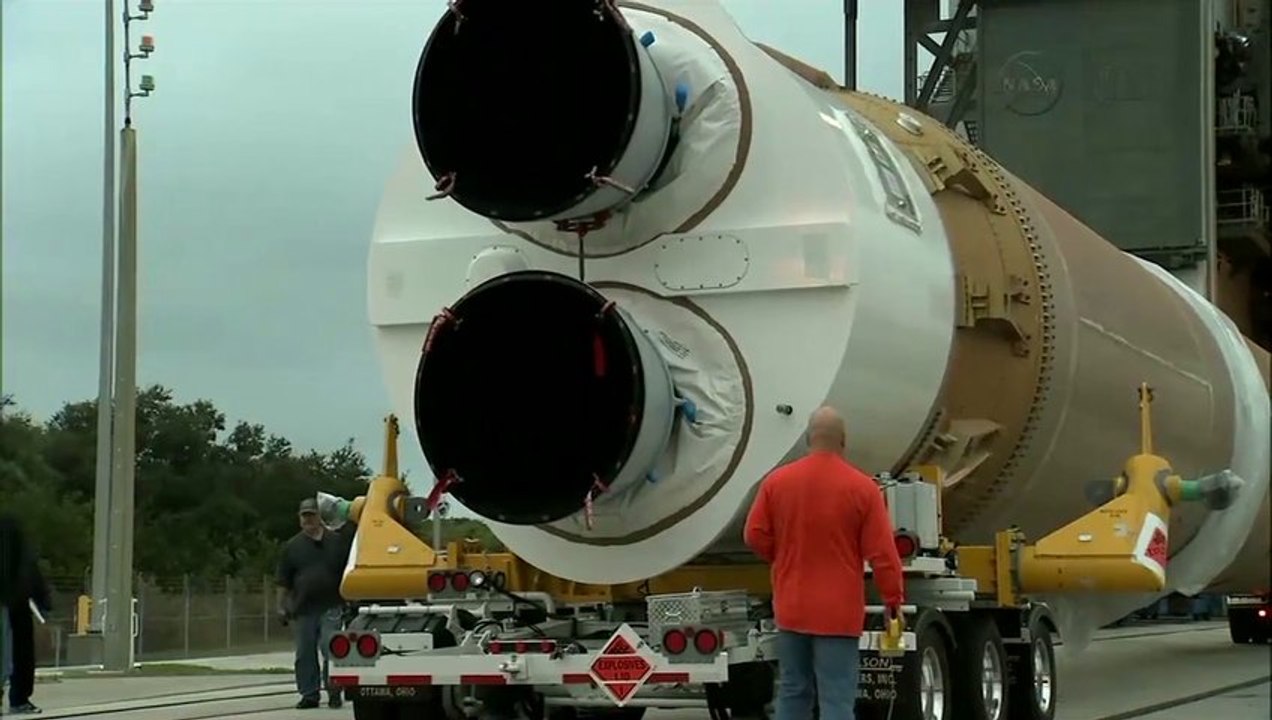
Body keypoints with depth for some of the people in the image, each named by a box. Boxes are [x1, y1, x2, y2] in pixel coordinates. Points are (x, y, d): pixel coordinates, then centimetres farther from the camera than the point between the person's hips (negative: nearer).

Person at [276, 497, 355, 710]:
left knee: (332, 652, -8)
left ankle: (334, 693, 0)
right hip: (303, 610, 2)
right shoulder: (293, 546, 9)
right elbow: (284, 582, 9)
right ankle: (309, 694, 13)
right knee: (305, 655, 6)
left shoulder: (336, 541, 7)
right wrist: (282, 607, 4)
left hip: (331, 608, -2)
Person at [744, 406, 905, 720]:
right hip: (839, 613, -4)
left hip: (791, 609, 4)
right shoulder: (863, 487, -10)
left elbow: (755, 536, 4)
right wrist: (893, 601, 1)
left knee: (792, 693, 14)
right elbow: (882, 552, -9)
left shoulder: (776, 481, -1)